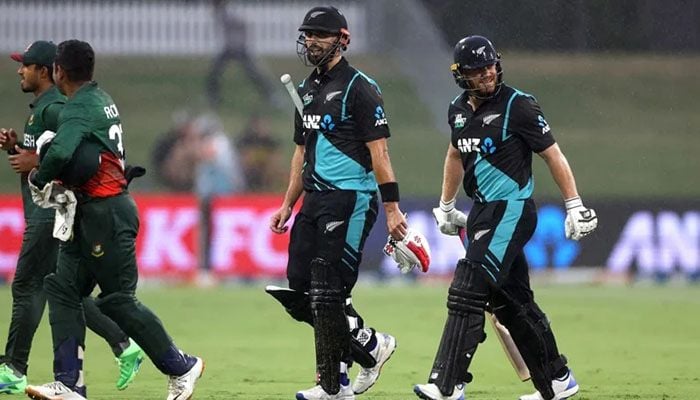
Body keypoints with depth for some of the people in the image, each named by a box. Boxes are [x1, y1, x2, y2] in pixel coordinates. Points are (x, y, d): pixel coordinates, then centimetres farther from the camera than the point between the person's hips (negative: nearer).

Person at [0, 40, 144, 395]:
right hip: (44, 210, 11)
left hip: (51, 210, -11)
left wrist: (36, 162, -20)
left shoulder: (54, 108, -14)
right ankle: (123, 346, 14)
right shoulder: (39, 107, 19)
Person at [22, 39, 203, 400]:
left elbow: (60, 154, -33)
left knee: (118, 300, -3)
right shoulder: (102, 100, 15)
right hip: (90, 215, 10)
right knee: (63, 288, 5)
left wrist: (37, 179, -15)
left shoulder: (79, 107, -16)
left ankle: (181, 367, 9)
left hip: (107, 213, -10)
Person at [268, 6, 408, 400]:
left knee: (327, 292, -11)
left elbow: (379, 152, -13)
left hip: (351, 200, -9)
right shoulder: (307, 90, 17)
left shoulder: (359, 88, -9)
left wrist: (392, 208, -18)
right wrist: (289, 204, 20)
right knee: (300, 292, 5)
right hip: (316, 201, 9)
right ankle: (372, 344, 21)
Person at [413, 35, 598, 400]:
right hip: (481, 212, 8)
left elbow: (553, 155, -8)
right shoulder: (459, 109, 10)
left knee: (466, 295, -16)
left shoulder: (518, 106, -11)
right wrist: (445, 206, 29)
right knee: (512, 303, 12)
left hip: (511, 212, -8)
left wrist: (575, 206, -11)